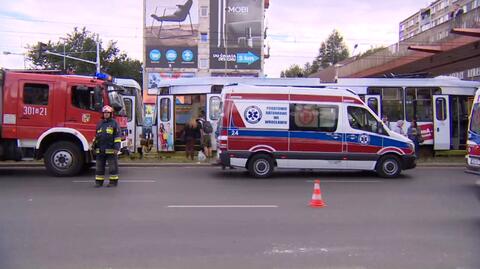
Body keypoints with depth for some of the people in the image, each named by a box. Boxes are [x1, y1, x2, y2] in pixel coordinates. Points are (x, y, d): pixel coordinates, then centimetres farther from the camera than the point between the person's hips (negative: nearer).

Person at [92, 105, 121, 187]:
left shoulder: (114, 123, 0)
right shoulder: (99, 124, 15)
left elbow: (117, 136, -6)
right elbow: (96, 136, 21)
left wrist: (117, 147, -13)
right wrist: (94, 146, 17)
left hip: (110, 149, -5)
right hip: (100, 149, 5)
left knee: (112, 166, 0)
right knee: (99, 166, 7)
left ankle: (113, 181, 6)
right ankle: (99, 181, 14)